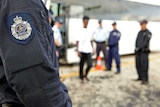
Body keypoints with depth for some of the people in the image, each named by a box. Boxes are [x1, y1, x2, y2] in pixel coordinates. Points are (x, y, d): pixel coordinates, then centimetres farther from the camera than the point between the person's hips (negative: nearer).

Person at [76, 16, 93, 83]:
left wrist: (92, 49, 13)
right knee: (81, 65, 5)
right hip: (82, 50, -4)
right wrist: (78, 51, -12)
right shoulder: (80, 31, -5)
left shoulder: (89, 31, 10)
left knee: (90, 64, -3)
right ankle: (81, 77, 19)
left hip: (88, 51, 4)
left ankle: (85, 75, 22)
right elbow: (78, 41, -7)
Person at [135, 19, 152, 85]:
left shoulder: (148, 33, -8)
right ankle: (140, 77, 20)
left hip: (144, 51, -7)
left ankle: (145, 80, -5)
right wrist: (136, 48, -8)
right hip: (138, 51, 7)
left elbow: (146, 42, -16)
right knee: (138, 65, 8)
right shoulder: (140, 32, 15)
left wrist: (139, 48, -19)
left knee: (144, 65, -9)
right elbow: (137, 41, 10)